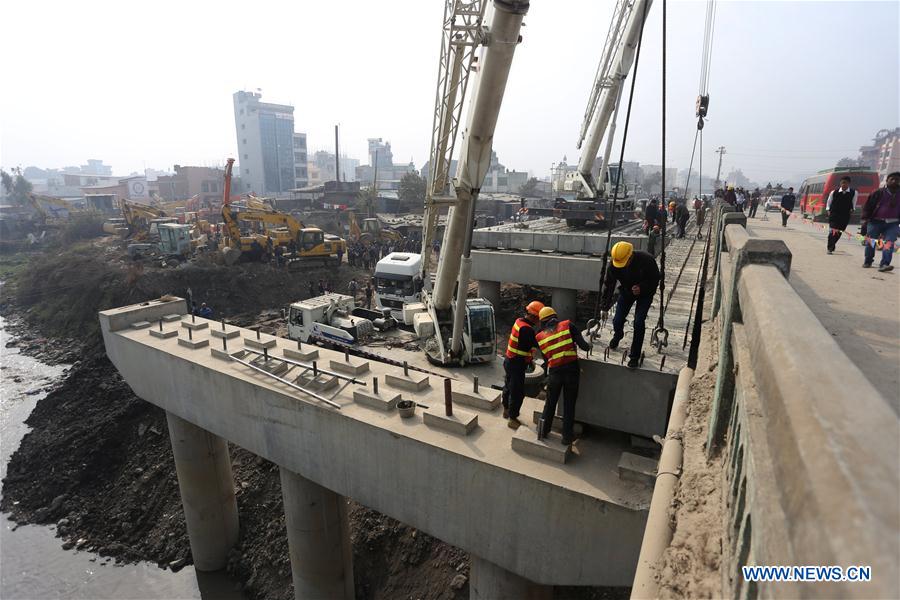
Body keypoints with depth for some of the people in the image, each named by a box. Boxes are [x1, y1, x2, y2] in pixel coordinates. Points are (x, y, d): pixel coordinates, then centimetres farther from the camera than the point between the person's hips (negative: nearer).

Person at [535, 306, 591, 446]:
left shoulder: (539, 337, 7)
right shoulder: (568, 325, -1)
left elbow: (546, 358, 11)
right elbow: (583, 345, -4)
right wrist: (588, 346, 16)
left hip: (554, 372, 2)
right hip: (571, 370, -1)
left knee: (550, 403, 19)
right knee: (569, 405, 12)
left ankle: (544, 431, 30)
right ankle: (567, 437, 21)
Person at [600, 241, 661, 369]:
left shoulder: (646, 260, -31)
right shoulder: (614, 266, -25)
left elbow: (656, 278, -15)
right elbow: (608, 286, -18)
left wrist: (642, 288, -32)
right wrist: (604, 307, -18)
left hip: (645, 294, -2)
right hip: (626, 292, 3)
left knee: (639, 323, -15)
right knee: (617, 320, -4)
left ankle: (634, 356, 0)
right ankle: (617, 336, 35)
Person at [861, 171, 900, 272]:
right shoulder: (878, 193, 0)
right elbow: (867, 208, 1)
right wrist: (864, 221, -5)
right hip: (875, 222, -1)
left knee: (889, 242, -13)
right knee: (870, 242, 4)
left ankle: (884, 264, -19)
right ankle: (868, 262, 23)